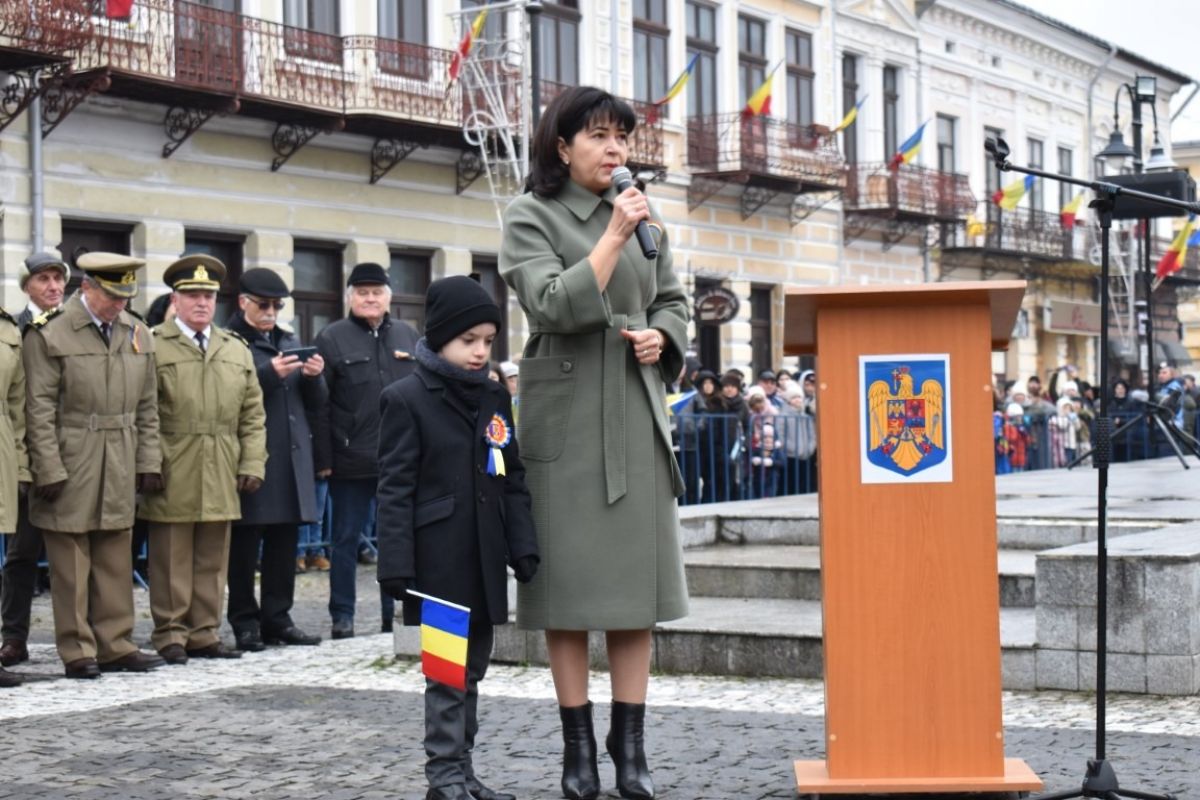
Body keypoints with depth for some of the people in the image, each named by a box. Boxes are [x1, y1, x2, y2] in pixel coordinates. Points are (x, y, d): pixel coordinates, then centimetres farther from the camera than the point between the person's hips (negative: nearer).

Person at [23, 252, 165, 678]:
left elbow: (147, 406, 13)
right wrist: (49, 471, -13)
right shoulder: (48, 333, -6)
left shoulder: (138, 334, 10)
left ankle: (115, 645, 17)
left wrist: (149, 462, 7)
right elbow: (40, 409, -9)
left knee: (116, 559, 9)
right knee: (71, 560, 1)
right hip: (70, 466, -5)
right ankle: (77, 651, 8)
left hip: (120, 468, 5)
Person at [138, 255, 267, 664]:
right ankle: (170, 636, 8)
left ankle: (204, 634, 16)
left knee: (212, 561, 9)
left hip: (221, 478, 5)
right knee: (171, 561, 1)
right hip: (172, 478, -5)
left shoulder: (237, 350, 15)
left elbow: (252, 414, 15)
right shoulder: (153, 347, -1)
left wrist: (252, 463, 6)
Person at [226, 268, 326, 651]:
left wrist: (314, 376, -2)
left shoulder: (290, 342, 19)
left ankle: (277, 618, 14)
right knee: (245, 546, 0)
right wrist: (269, 373, -19)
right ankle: (245, 622, 6)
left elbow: (316, 404, 18)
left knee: (284, 545, 7)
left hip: (292, 462, 6)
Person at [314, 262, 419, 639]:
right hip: (351, 461, -3)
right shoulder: (331, 339, 0)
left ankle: (396, 612, 16)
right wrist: (324, 459, -11)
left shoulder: (408, 336, 12)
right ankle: (342, 616, 12)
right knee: (346, 539, 5)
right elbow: (320, 404, -5)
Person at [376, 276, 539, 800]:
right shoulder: (406, 399, -6)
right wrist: (396, 566, -14)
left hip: (484, 561, 6)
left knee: (473, 668, 12)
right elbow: (395, 490, -9)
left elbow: (513, 480, 14)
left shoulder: (495, 398, 11)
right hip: (439, 562, -6)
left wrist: (523, 547, 6)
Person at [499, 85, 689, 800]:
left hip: (638, 412, 5)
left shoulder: (643, 216, 13)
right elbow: (553, 304, -14)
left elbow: (674, 300, 20)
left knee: (638, 577, 3)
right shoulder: (532, 217, -1)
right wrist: (614, 236, -16)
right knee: (570, 580, 0)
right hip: (567, 413, -4)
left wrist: (661, 337, 0)